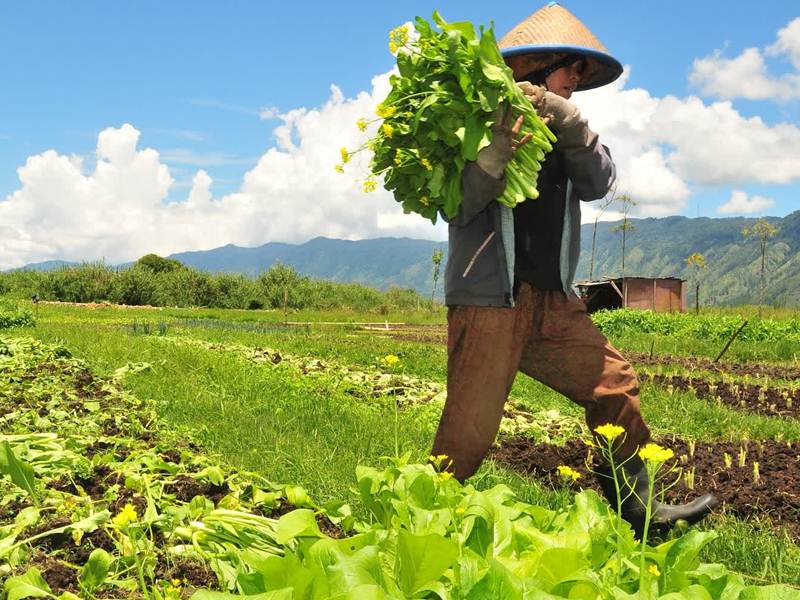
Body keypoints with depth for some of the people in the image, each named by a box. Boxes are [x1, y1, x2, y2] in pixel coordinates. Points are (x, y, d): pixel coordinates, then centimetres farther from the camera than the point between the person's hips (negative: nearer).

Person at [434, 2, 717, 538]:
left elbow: (598, 184, 0)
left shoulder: (561, 129, 16)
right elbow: (457, 207, -11)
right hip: (488, 300, -7)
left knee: (613, 381, 9)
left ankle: (634, 511, 21)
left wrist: (568, 122, -15)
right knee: (468, 433, -6)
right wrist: (498, 151, -27)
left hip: (552, 301, 7)